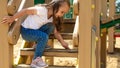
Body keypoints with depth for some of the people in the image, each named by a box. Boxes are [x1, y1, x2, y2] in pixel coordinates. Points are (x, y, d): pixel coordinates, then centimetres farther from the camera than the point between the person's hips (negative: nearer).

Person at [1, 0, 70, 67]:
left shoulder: (53, 17, 0)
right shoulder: (43, 10, -26)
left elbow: (55, 31, 5)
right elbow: (26, 11, -28)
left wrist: (62, 42, -4)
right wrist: (12, 18, -33)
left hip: (36, 30, 7)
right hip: (26, 31, -7)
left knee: (51, 26, -11)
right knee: (44, 37, -28)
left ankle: (41, 44, 5)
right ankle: (36, 60, -17)